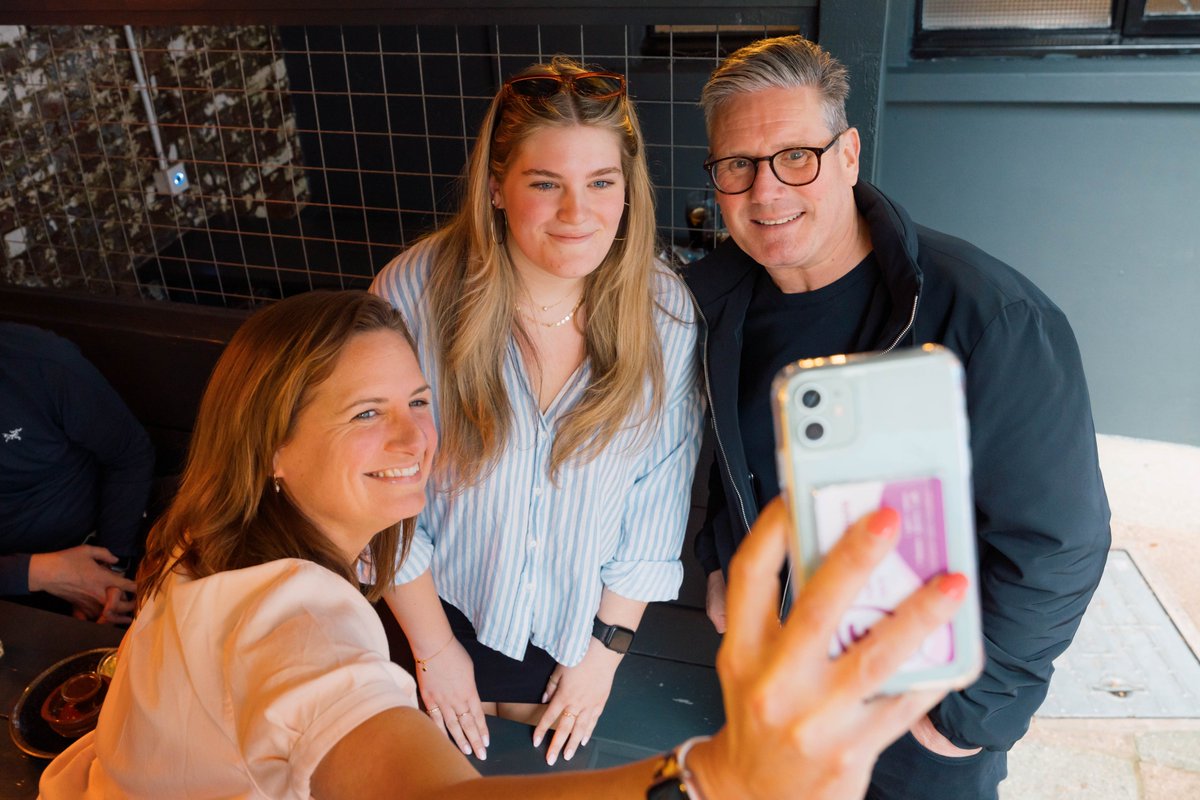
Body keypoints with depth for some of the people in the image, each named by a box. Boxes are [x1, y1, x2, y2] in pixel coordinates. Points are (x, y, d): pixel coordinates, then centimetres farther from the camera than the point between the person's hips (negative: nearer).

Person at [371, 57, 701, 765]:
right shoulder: (414, 294, -23)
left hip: (581, 627, 1)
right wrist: (434, 648, -7)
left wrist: (607, 647, -4)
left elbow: (659, 499, -9)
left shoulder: (667, 314, -18)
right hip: (448, 614, 0)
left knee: (558, 762, 27)